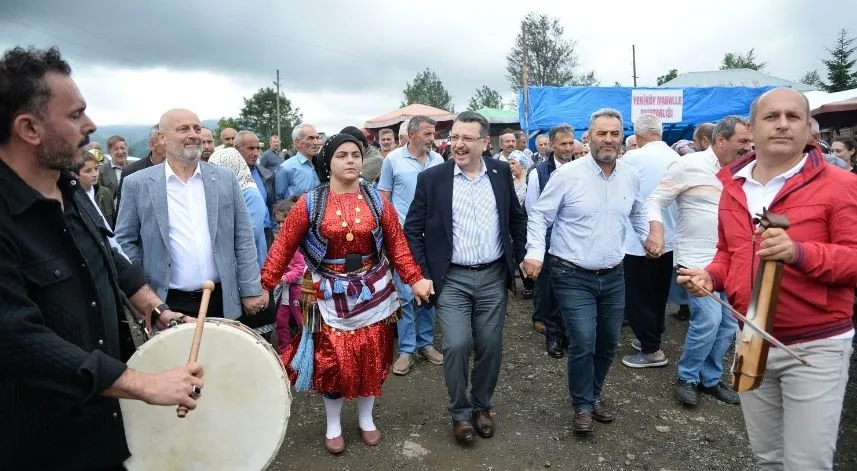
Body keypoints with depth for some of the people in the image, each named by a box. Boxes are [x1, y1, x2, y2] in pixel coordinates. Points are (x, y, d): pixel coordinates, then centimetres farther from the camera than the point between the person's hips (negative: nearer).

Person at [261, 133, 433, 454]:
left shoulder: (377, 201, -1)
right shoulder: (309, 203, -7)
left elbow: (397, 245, -1)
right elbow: (284, 246, -6)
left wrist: (415, 279, -9)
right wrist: (265, 284, -12)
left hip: (373, 292, 2)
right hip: (331, 295, -2)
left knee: (371, 357, 13)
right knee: (332, 361, 5)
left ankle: (366, 419, 36)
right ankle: (333, 426, 30)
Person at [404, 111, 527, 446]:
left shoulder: (501, 172, 3)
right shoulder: (431, 178, -5)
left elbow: (517, 218, 13)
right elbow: (412, 229, -2)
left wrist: (518, 258, 9)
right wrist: (421, 274, -6)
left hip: (494, 276, 2)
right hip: (451, 279, -2)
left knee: (490, 345, 9)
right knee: (456, 345, -7)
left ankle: (482, 406, 32)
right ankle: (460, 412, 17)